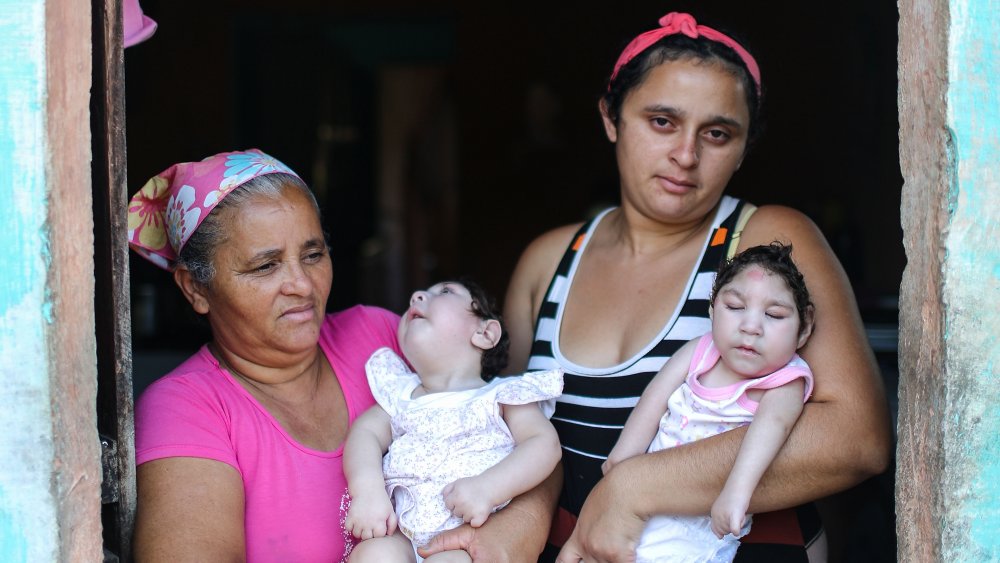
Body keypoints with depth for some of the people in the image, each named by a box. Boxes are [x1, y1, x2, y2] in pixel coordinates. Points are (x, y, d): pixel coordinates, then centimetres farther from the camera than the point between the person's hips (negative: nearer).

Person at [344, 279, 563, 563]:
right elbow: (366, 432, 9)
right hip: (400, 534, 3)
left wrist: (487, 489, -18)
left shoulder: (502, 396, 9)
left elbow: (545, 443, -2)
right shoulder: (401, 395, 23)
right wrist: (366, 489, -14)